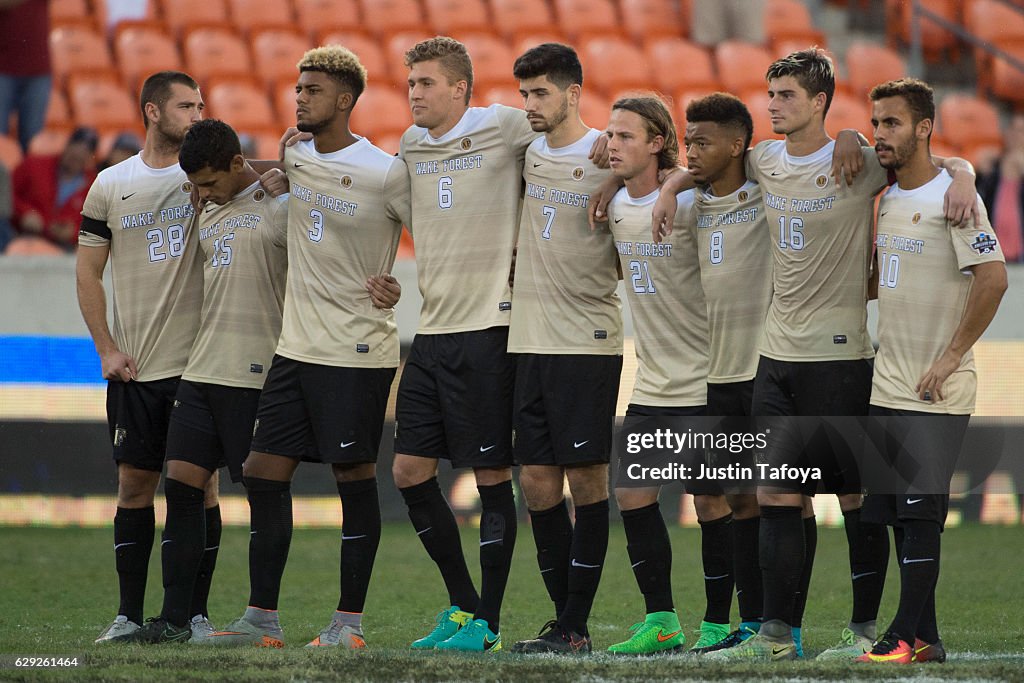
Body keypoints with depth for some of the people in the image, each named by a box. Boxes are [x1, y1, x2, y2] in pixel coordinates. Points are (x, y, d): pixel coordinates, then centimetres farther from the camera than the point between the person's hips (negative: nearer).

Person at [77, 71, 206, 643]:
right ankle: (129, 613, 9)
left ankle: (194, 612, 6)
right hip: (133, 367, 1)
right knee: (134, 483, 3)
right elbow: (88, 272, 10)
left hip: (197, 360, -1)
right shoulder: (111, 185, 6)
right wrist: (107, 349, 2)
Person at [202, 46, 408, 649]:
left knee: (355, 475, -2)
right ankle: (262, 619, 9)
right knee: (264, 472, 4)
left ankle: (350, 621, 5)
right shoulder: (295, 157, 8)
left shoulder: (387, 173, -11)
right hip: (297, 346, 7)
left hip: (359, 350, -7)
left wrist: (402, 284, -12)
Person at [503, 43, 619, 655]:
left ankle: (576, 627, -3)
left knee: (586, 477, -4)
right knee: (537, 479, 5)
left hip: (587, 341, -6)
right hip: (530, 340, 6)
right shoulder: (529, 151, 10)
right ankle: (566, 621, 13)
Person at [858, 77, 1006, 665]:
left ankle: (905, 638, -7)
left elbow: (993, 277, -20)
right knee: (900, 517, 8)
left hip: (936, 394, -8)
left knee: (921, 515, -8)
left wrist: (951, 356, -18)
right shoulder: (888, 199, 13)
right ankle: (926, 639, 13)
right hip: (889, 387, 8)